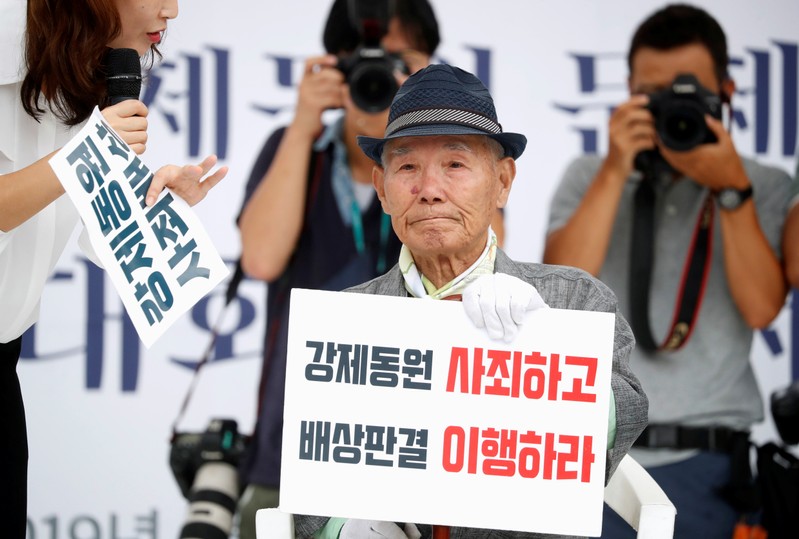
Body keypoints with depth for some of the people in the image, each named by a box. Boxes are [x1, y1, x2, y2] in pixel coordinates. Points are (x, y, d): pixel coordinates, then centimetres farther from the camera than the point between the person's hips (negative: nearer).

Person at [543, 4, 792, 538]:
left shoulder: (766, 189, 7)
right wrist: (615, 171, -11)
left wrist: (732, 189, -14)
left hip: (704, 469, -1)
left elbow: (760, 308, -8)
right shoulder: (588, 178, 10)